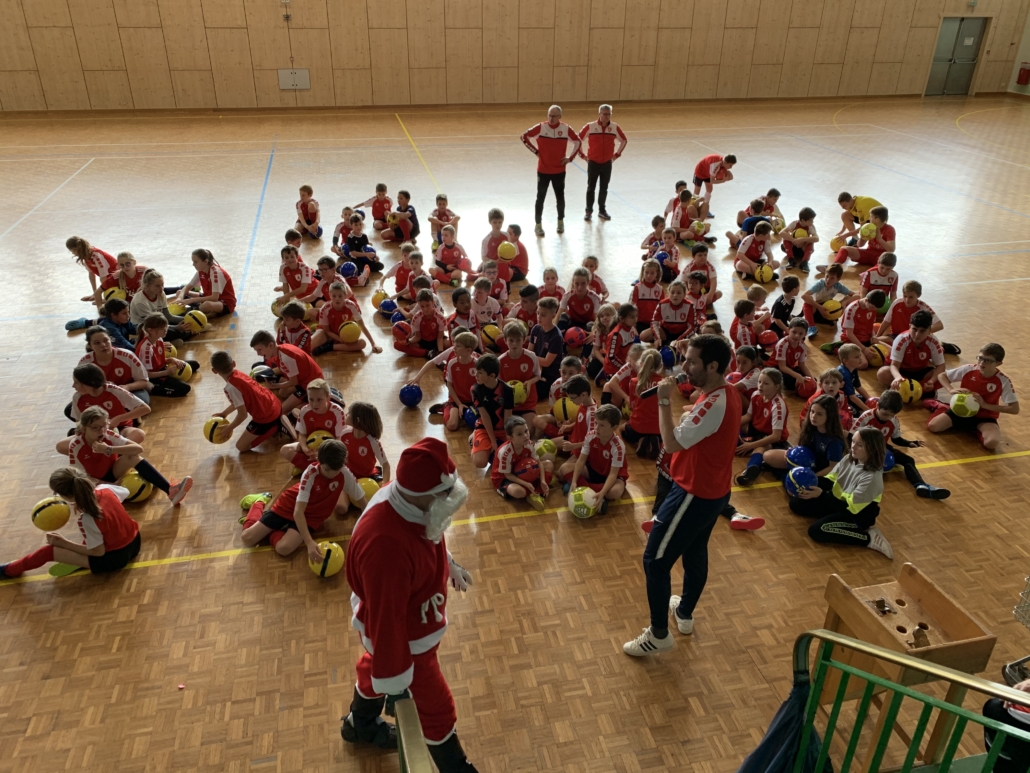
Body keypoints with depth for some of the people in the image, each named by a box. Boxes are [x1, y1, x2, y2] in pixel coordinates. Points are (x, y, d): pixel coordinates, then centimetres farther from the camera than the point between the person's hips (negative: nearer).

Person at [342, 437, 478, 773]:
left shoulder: (404, 499, -19)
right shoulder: (385, 545, -46)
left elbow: (429, 543, 5)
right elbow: (385, 618, -34)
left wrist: (450, 565, 22)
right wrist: (393, 678, -22)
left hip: (404, 619, 9)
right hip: (401, 636, -9)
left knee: (375, 668, 35)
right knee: (436, 706, 14)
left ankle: (359, 726, 64)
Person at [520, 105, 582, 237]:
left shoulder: (566, 129, -5)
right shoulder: (541, 127, -9)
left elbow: (578, 142, 8)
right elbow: (524, 136, -1)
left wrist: (570, 157, 0)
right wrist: (535, 151, -4)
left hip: (559, 170, 1)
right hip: (543, 170, -1)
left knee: (560, 197, 11)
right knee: (540, 198, 3)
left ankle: (561, 221, 30)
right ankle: (538, 224, 13)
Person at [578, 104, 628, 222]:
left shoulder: (615, 127, -3)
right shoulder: (590, 126, -9)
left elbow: (624, 140, 13)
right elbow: (578, 139, 0)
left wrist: (617, 154, 8)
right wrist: (582, 154, 1)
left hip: (607, 163, 2)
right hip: (593, 162, -2)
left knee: (604, 188, 9)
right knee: (591, 187, 3)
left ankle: (602, 210, 21)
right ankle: (589, 211, 13)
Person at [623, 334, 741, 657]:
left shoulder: (714, 404, -31)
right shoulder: (726, 392, 1)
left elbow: (672, 443, -32)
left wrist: (664, 400, -28)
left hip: (693, 494, -10)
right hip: (712, 491, 10)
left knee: (655, 560, 1)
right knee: (694, 552, 26)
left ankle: (659, 634, 14)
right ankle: (685, 613, 46)